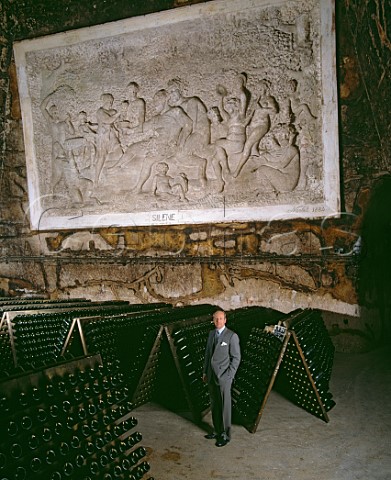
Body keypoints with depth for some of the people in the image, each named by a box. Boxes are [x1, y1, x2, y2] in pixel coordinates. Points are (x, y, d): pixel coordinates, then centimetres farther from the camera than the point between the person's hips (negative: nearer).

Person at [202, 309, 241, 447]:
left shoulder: (232, 336, -11)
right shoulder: (211, 334, 9)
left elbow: (236, 358, -10)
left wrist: (229, 375, -14)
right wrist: (205, 371, 14)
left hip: (223, 376, -6)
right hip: (211, 375, 6)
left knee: (224, 405, 2)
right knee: (214, 405, 14)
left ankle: (225, 435, 13)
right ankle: (217, 431, 27)